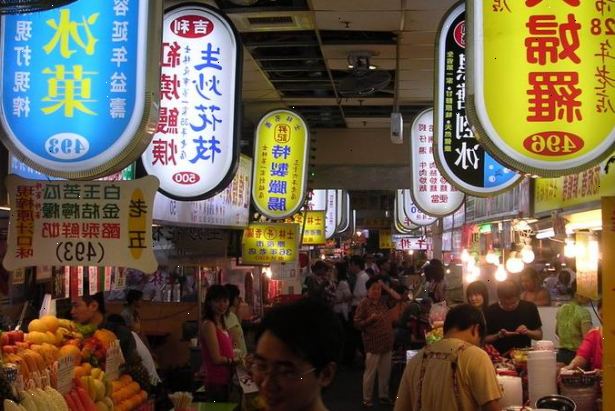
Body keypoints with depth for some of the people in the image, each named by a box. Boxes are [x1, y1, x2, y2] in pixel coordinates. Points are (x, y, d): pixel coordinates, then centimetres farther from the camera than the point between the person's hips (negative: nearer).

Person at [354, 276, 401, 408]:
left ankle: (383, 395, 26)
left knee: (385, 372, 13)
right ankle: (366, 399, 8)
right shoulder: (363, 304, -10)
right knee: (370, 372, -1)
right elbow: (357, 324, -9)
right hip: (373, 343, -6)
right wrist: (370, 319, -23)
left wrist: (386, 287, 2)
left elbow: (397, 297, 9)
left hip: (387, 342, 6)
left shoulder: (383, 301, 8)